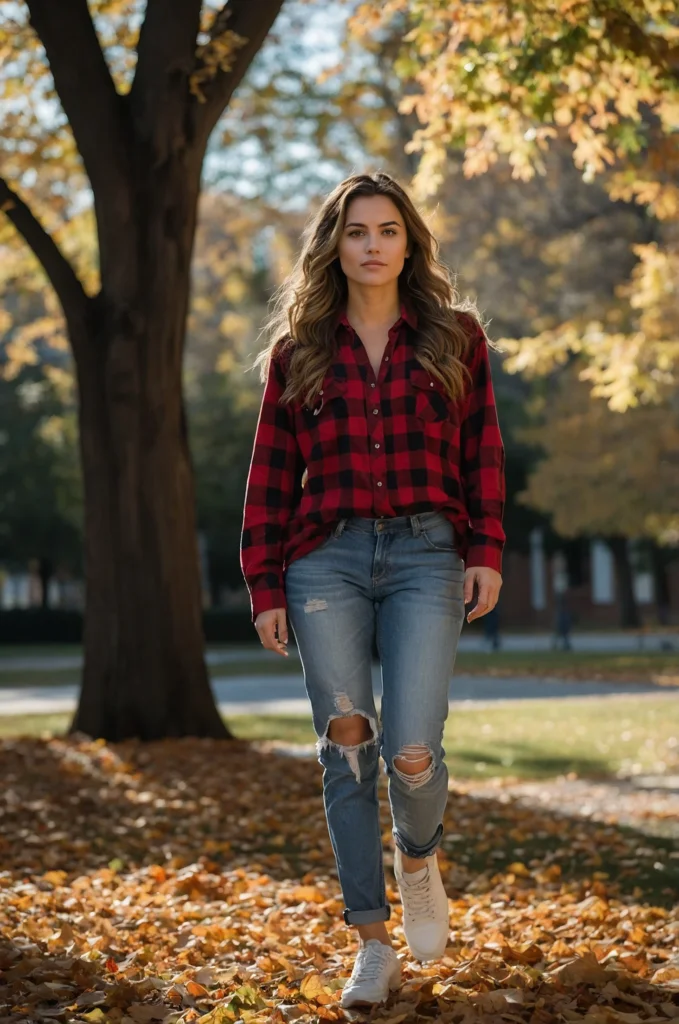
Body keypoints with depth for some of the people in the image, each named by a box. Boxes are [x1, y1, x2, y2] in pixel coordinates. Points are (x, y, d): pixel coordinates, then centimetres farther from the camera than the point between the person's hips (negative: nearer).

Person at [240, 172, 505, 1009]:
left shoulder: (455, 337, 9)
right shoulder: (298, 349, 9)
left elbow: (482, 452, 8)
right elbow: (271, 473, 9)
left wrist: (487, 551, -3)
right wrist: (263, 586, 4)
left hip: (426, 555, -1)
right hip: (327, 559, 1)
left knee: (412, 751, -13)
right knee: (346, 750, -1)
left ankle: (418, 858, 23)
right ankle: (373, 947, 10)